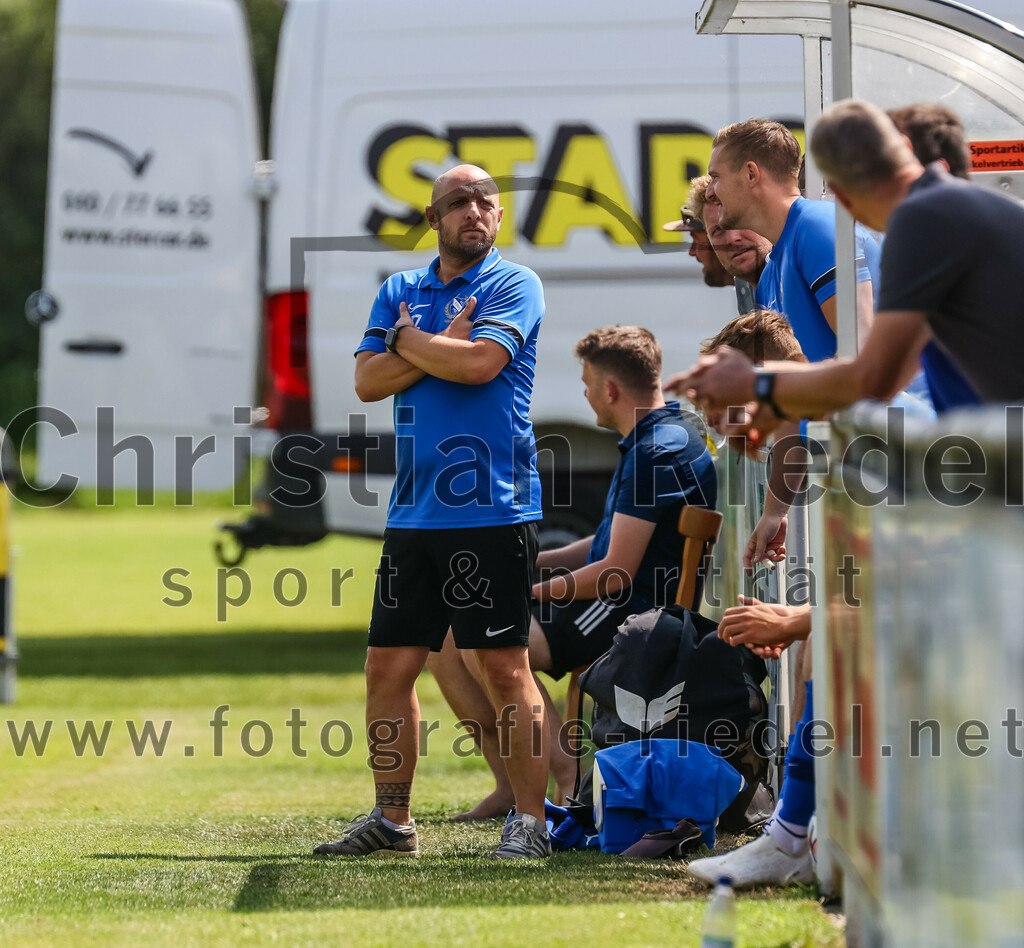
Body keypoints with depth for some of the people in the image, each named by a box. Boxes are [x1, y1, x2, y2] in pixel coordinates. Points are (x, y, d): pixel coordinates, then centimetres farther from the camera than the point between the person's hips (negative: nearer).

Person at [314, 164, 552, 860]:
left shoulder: (514, 285, -1)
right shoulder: (400, 291, 15)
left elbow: (479, 363, -17)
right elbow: (368, 381, 4)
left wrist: (407, 339, -2)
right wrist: (440, 347, -9)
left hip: (492, 509, -6)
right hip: (415, 511, 6)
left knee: (506, 668, -5)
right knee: (389, 665, 7)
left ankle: (532, 821, 0)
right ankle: (393, 820, 18)